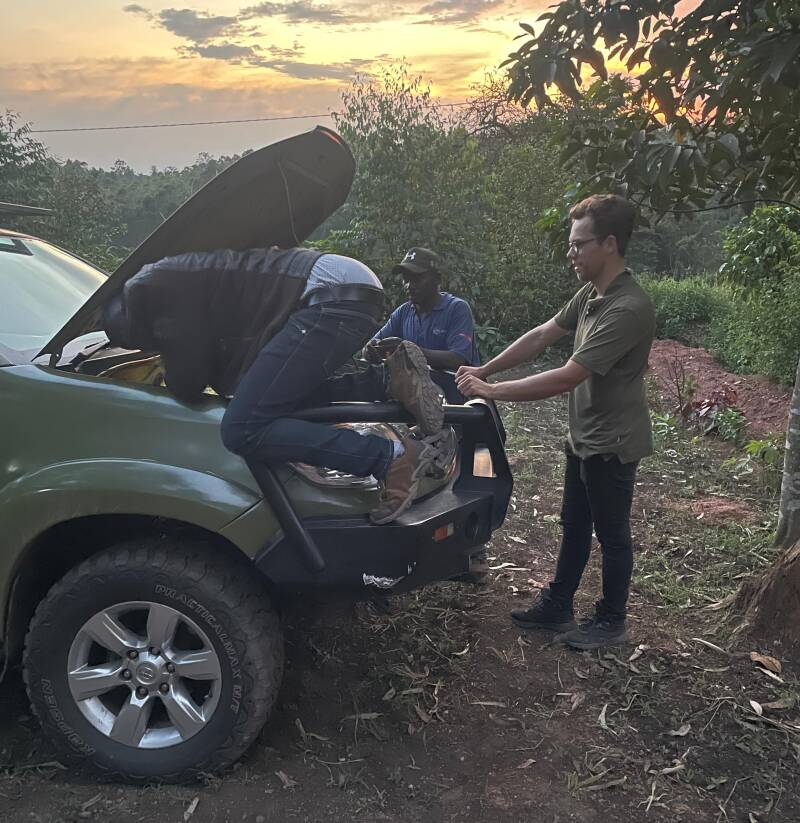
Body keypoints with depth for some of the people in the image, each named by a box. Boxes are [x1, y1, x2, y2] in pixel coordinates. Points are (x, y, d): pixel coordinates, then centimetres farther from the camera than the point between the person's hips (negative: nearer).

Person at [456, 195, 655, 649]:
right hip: (584, 436, 9)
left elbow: (566, 378, -31)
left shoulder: (628, 309, -29)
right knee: (574, 527, 20)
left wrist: (491, 390, -27)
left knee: (612, 535, 10)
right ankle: (557, 606, 36)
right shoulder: (591, 294, 1)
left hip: (612, 444, -9)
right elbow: (541, 336, 7)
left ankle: (611, 622, 29)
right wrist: (484, 370, -1)